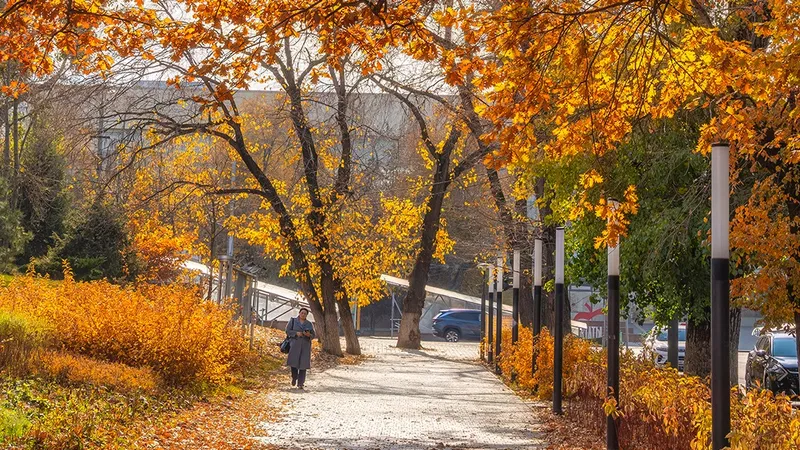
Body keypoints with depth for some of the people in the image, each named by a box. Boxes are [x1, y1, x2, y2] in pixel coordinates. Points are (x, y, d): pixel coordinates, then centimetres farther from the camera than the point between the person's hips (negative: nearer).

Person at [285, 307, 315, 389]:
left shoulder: (309, 324, 12)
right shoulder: (293, 321, 7)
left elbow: (313, 335, 12)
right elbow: (288, 331, 2)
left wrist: (309, 335, -11)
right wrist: (296, 333, -13)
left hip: (305, 346, 1)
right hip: (295, 344, -1)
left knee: (303, 364, -6)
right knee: (294, 362, -9)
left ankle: (300, 384, -5)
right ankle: (294, 377, 21)